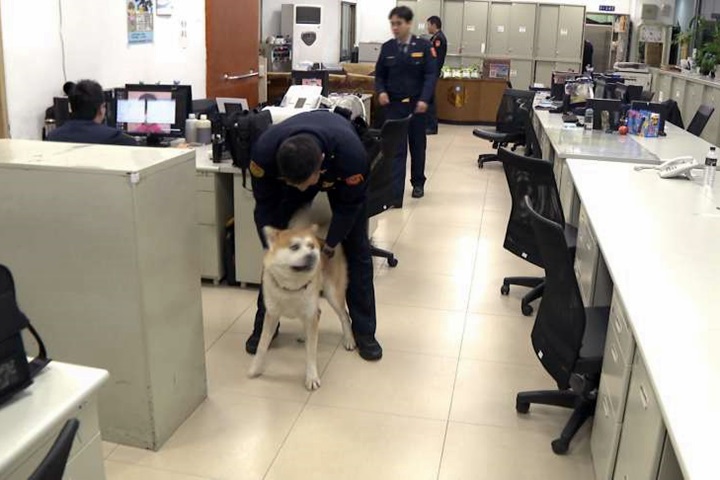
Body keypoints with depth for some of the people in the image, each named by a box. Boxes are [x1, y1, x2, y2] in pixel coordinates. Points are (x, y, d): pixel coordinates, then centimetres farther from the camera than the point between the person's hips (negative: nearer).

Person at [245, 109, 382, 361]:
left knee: (357, 250, -4)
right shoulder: (264, 150, -40)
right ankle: (264, 324, 14)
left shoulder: (351, 152, -45)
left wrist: (329, 246, -21)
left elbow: (350, 204, -25)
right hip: (290, 170, 2)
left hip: (341, 175, -1)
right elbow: (266, 204, -22)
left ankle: (364, 331, 9)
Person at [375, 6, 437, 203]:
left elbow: (431, 75, -7)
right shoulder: (387, 47, 4)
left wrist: (424, 99, -20)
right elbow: (379, 74, 10)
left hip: (416, 105, -1)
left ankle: (418, 183, 34)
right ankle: (394, 194, -6)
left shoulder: (424, 46, -3)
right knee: (395, 150, -4)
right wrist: (381, 91, -11)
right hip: (393, 105, 1)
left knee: (417, 147, 15)